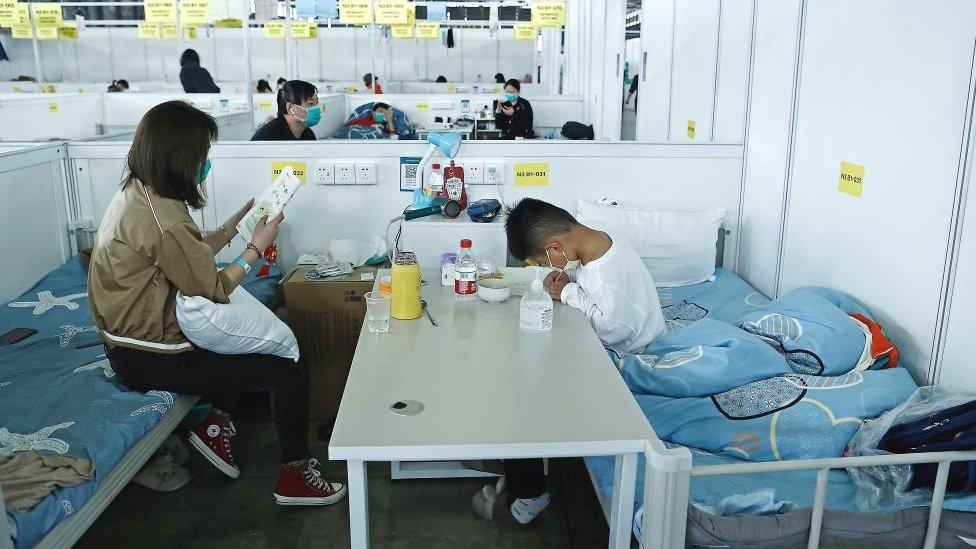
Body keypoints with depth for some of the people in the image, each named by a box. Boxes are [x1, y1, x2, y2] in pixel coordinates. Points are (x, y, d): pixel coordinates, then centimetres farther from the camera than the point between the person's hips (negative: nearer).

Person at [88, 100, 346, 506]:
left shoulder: (137, 193, 3)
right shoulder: (162, 217, -27)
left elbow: (195, 258, 9)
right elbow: (213, 290, -19)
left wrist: (240, 220, 9)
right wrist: (256, 247, -7)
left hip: (132, 337, 10)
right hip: (153, 359, -10)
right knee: (291, 373, -8)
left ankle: (215, 423, 23)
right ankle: (295, 477, 6)